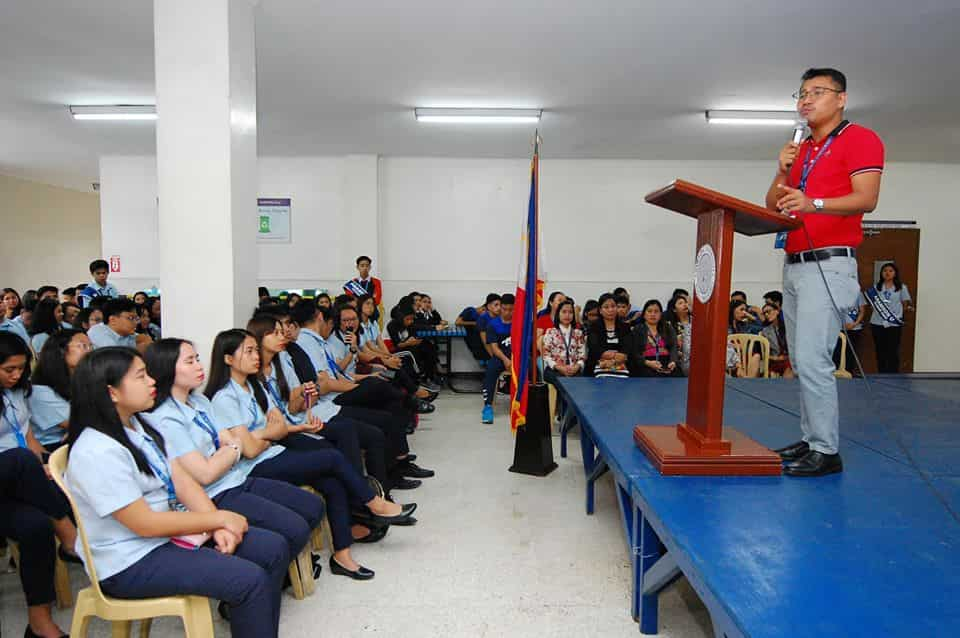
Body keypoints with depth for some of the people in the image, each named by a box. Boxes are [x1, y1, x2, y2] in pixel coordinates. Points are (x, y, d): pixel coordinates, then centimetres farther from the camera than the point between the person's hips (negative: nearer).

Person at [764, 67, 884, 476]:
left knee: (812, 359, -14)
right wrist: (782, 172, 0)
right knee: (800, 361, 9)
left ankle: (826, 451, -6)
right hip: (794, 264, 8)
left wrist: (813, 203, -29)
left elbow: (866, 198, -14)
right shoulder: (801, 151, 21)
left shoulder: (860, 139, 0)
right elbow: (772, 206, 17)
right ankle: (810, 440, 18)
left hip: (828, 264, -8)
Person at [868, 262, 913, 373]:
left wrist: (908, 308, -13)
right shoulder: (876, 287, 11)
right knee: (880, 351, 7)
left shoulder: (901, 287, 6)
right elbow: (873, 303, 11)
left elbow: (905, 304, 7)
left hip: (894, 324, -2)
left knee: (893, 352, -3)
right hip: (877, 323, 2)